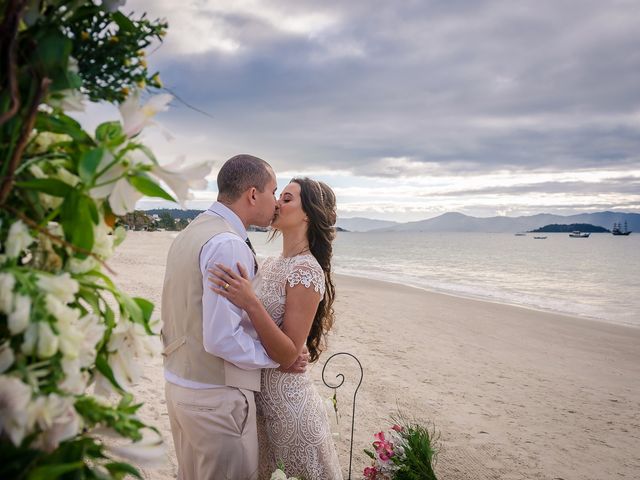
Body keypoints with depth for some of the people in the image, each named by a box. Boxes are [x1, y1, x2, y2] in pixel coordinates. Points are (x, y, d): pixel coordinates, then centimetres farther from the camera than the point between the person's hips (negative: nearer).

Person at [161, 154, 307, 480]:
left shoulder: (190, 233, 7)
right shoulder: (228, 245, -22)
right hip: (215, 396, -9)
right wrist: (279, 357, -13)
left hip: (178, 382, 9)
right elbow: (222, 339, -26)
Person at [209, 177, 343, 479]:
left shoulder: (307, 271, -20)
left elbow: (288, 355, -24)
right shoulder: (270, 264, 5)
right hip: (258, 394, 8)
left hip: (288, 401, -8)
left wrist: (250, 303, -32)